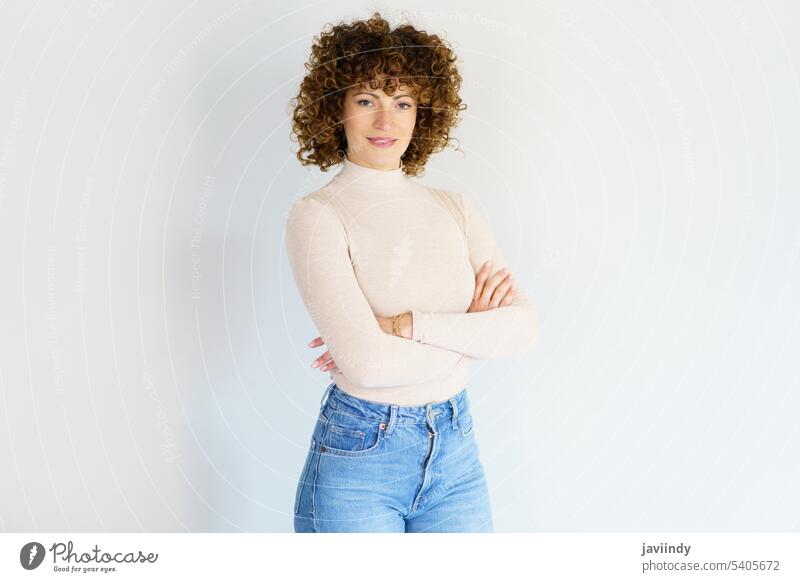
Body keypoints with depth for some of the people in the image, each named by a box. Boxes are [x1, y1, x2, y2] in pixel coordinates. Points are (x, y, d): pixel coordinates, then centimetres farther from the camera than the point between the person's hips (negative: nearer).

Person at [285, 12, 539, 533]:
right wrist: (472, 334, -8)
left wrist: (404, 325, -18)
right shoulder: (317, 215, -11)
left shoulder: (456, 210, 4)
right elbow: (366, 362, -22)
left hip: (457, 450, 4)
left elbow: (525, 326, -7)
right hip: (358, 457, -4)